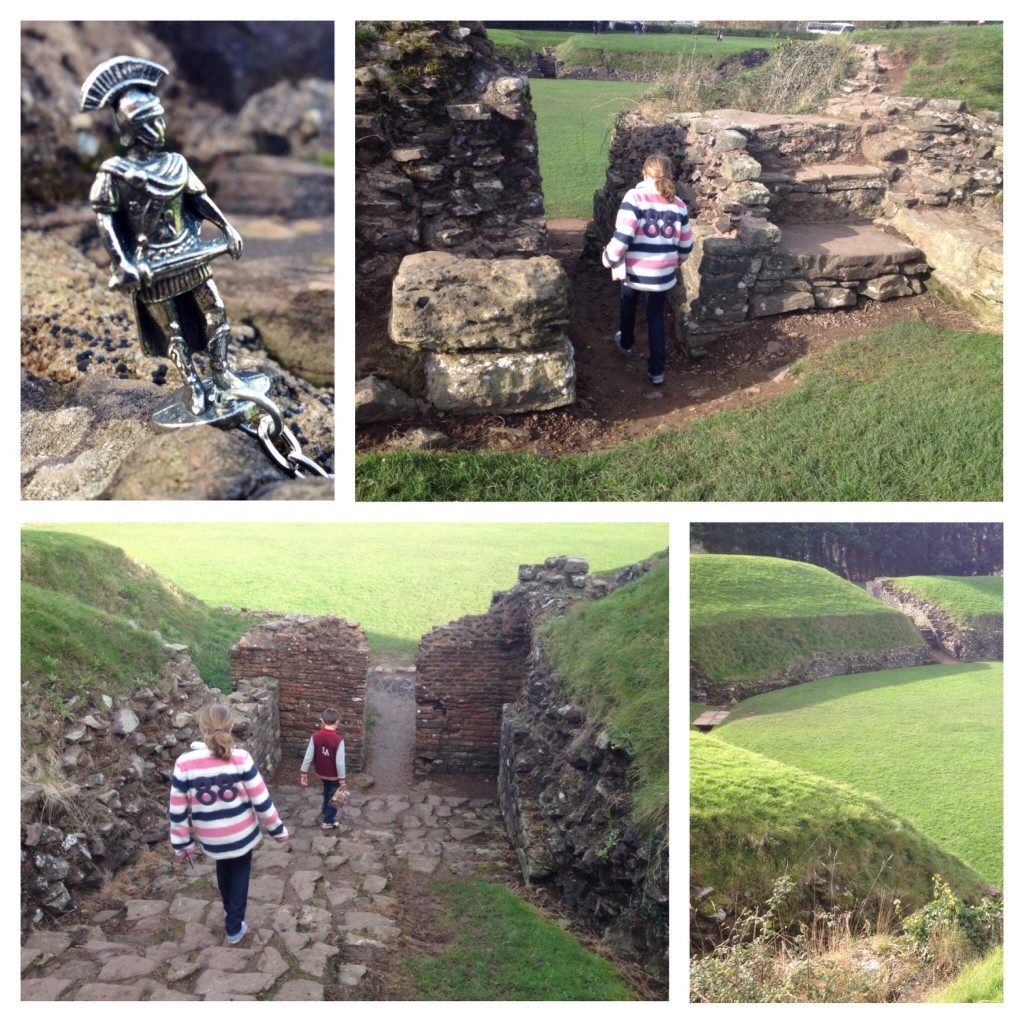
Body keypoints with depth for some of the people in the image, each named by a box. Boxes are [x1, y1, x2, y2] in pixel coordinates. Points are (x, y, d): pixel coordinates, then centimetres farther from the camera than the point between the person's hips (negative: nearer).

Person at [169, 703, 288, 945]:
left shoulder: (184, 763, -16)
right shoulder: (240, 758, -18)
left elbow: (178, 810, -8)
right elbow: (261, 800, -12)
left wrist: (181, 844, 6)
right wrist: (277, 829, 2)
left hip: (211, 838, 1)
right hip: (242, 833, -1)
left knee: (224, 869, 30)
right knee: (240, 872, 23)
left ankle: (230, 910, 48)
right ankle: (234, 927, 26)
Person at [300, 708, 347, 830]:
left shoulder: (315, 736, -17)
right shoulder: (338, 740, -27)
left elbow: (308, 757, -11)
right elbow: (340, 762, -23)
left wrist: (303, 773, 2)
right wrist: (342, 780, -13)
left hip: (321, 773, 5)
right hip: (333, 775, -4)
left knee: (327, 791, 32)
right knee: (334, 796, 19)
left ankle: (326, 811, 52)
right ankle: (328, 821, 27)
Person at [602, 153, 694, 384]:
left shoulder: (634, 197, -16)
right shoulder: (678, 205, -2)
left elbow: (622, 238, -23)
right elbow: (686, 246, 6)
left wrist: (610, 259, -6)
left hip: (635, 271, -2)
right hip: (664, 275, 2)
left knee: (628, 303, 29)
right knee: (656, 316, 19)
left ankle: (625, 343, 52)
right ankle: (657, 370, 19)